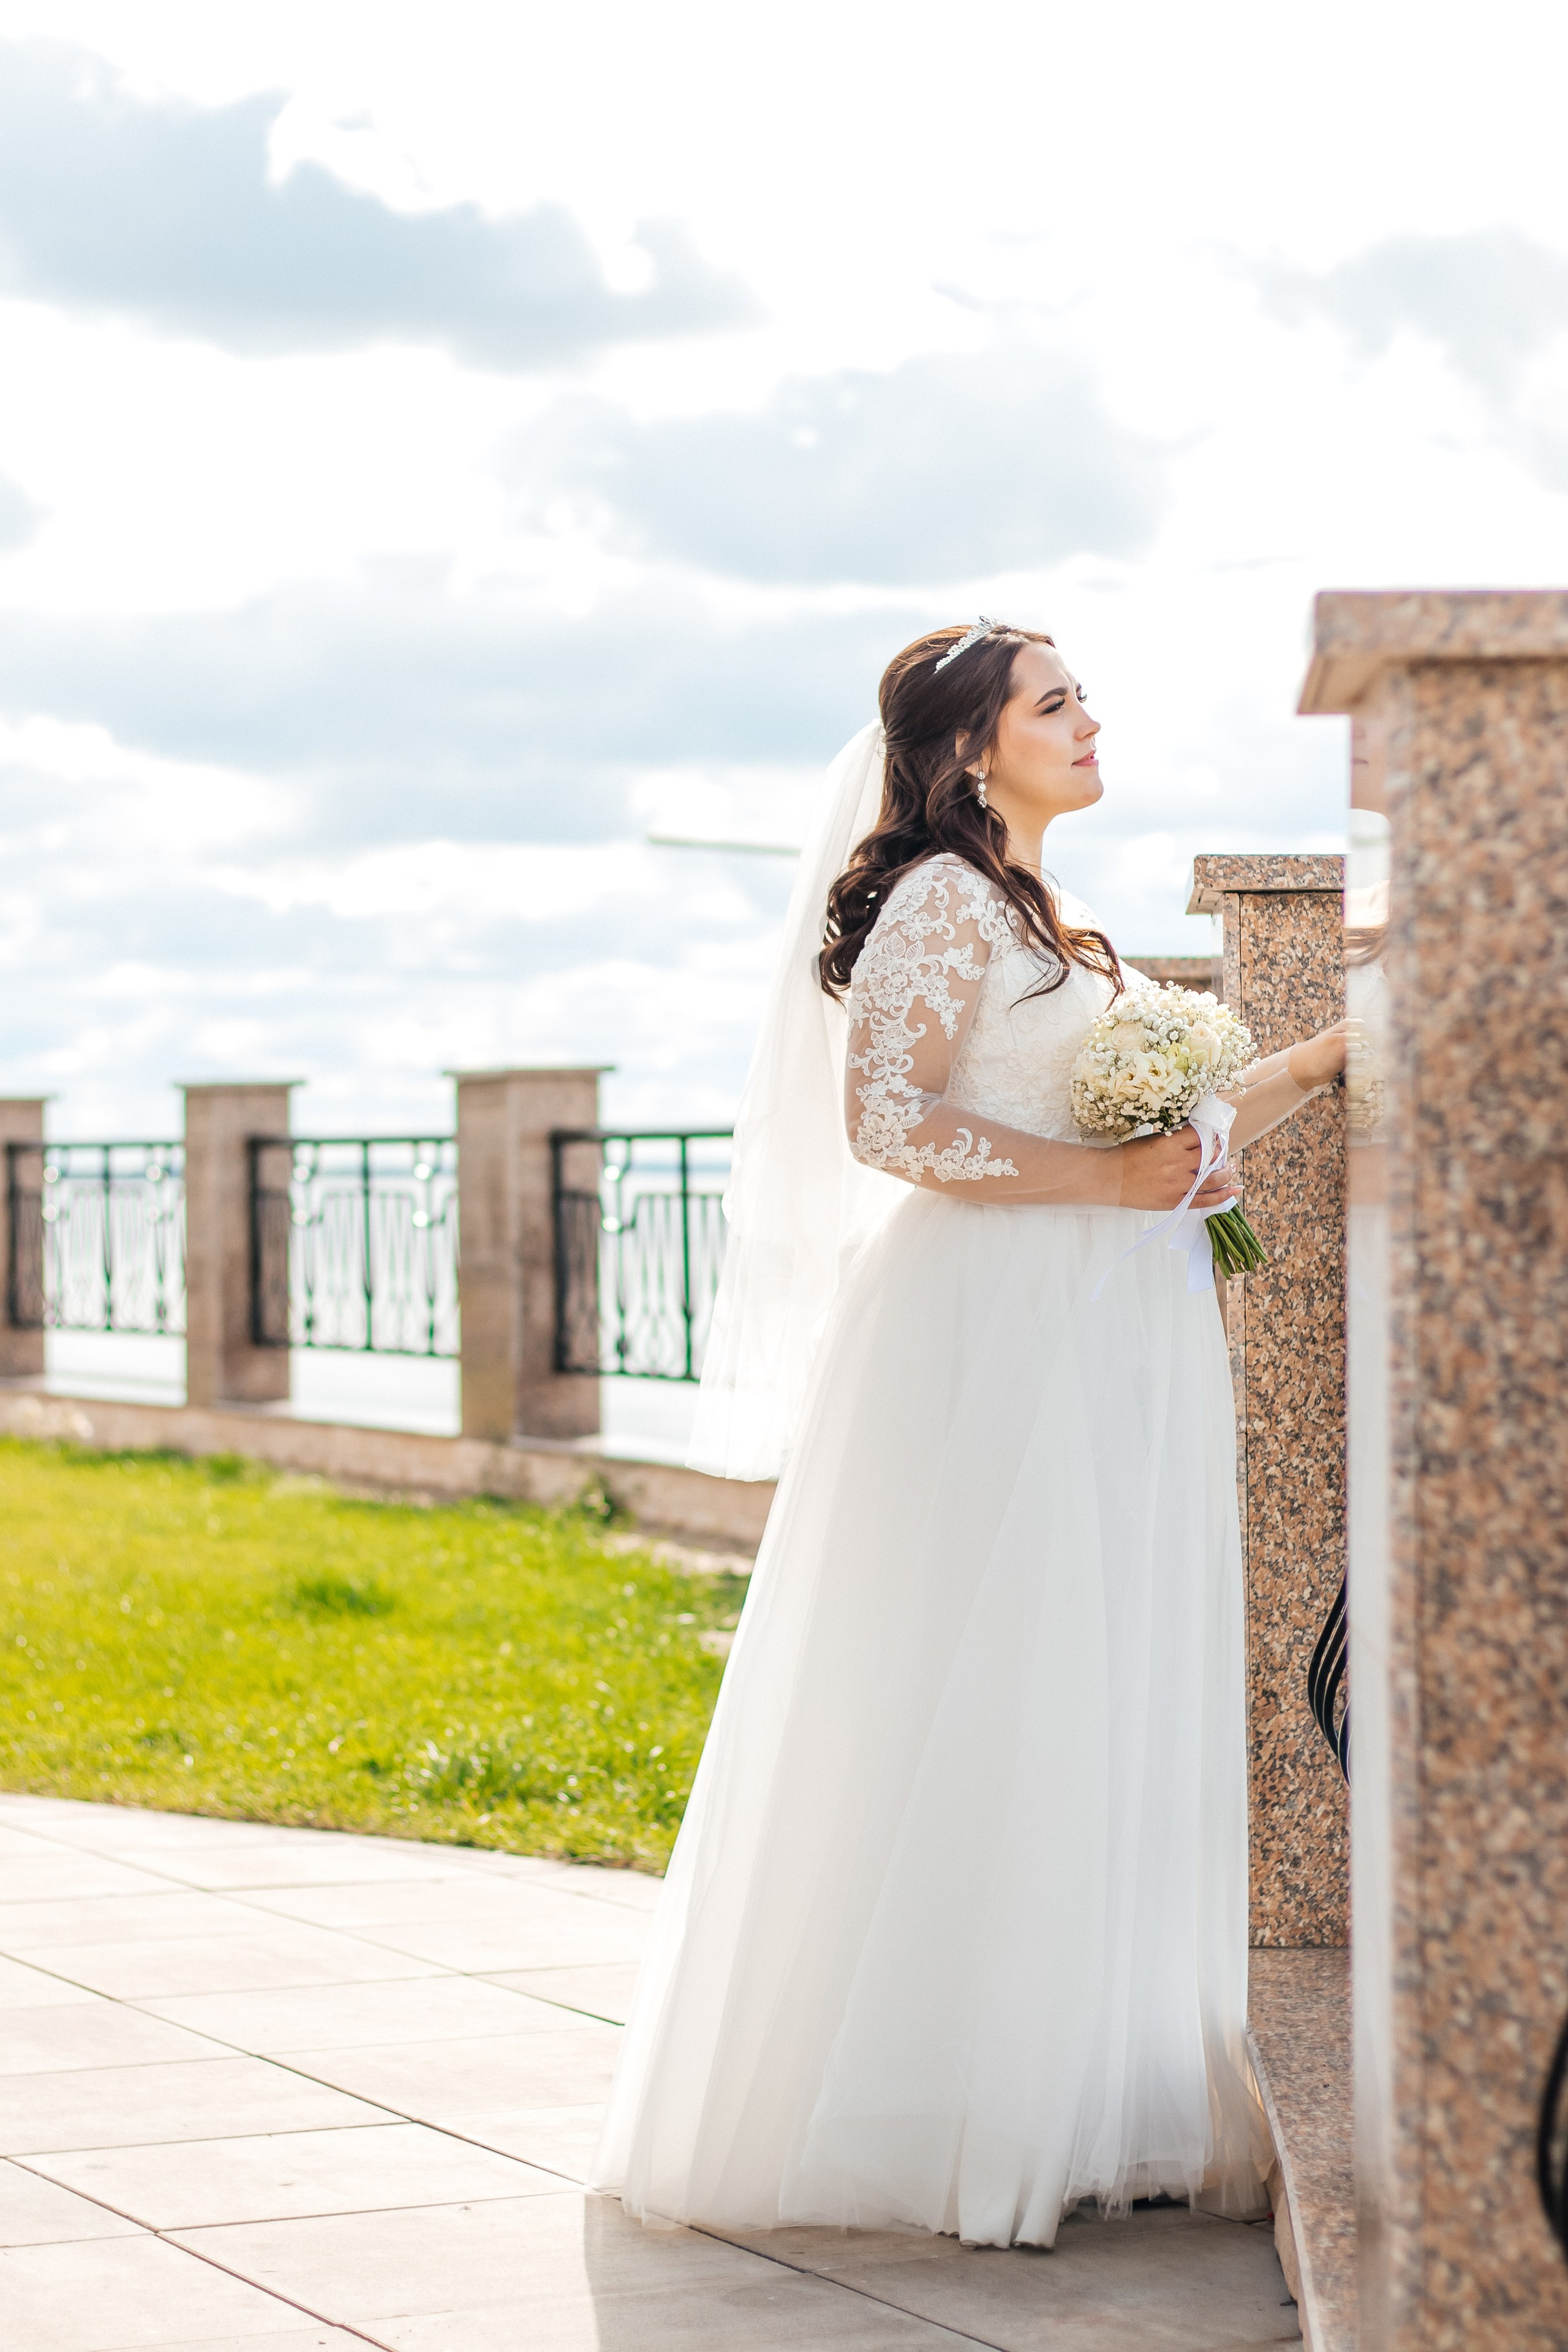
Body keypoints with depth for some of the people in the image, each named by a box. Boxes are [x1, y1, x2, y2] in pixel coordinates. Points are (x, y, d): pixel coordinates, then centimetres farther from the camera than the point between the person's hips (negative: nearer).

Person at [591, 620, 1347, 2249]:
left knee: (1105, 1718, 7)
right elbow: (885, 1119, -17)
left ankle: (1094, 2098, 11)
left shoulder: (1057, 930, 22)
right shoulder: (943, 900, -6)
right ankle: (942, 2113, -2)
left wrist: (1306, 1067, 18)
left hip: (1104, 1352, 9)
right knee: (978, 1715, -8)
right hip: (992, 1336, -9)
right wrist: (1104, 1178, -17)